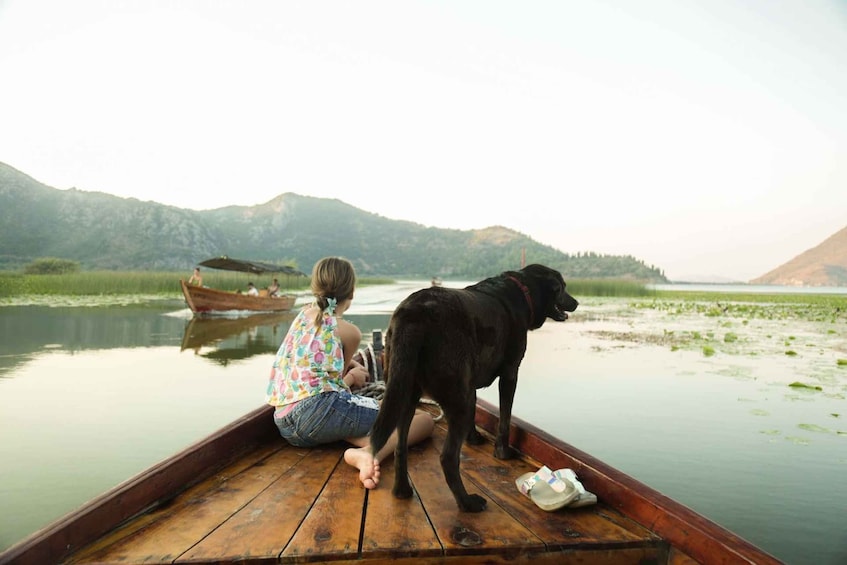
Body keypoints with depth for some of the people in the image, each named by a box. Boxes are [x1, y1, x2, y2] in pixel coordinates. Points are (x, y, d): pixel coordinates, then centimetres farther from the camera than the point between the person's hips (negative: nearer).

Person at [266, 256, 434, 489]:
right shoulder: (350, 332, 0)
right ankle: (371, 452, -31)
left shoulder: (305, 312, 19)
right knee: (424, 419, -4)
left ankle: (368, 442, -6)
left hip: (284, 425, 8)